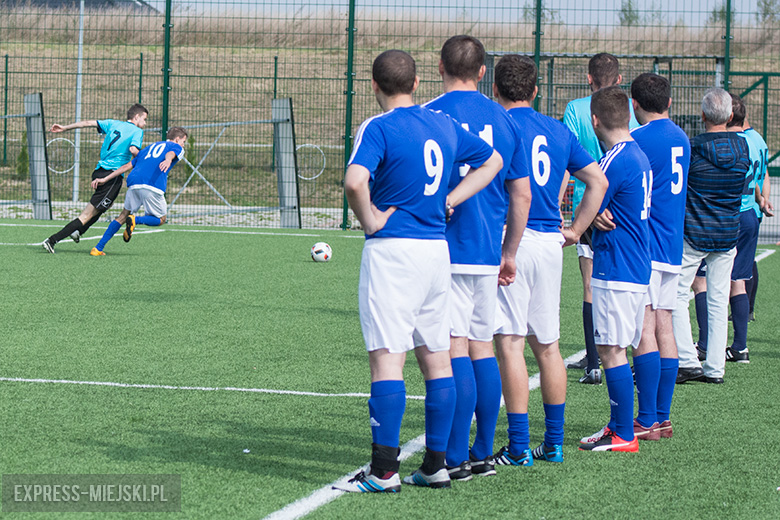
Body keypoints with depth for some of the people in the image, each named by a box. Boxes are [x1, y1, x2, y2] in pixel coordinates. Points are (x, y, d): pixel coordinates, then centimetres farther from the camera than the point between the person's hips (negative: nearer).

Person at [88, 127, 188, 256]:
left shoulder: (149, 148, 35)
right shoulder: (176, 147, 18)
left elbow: (128, 166, 28)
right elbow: (170, 153, -8)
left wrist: (105, 179, 27)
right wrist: (168, 160, -32)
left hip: (133, 183, 5)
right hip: (153, 186, -5)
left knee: (123, 216, 18)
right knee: (160, 219, 14)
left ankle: (98, 248, 8)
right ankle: (136, 220, -16)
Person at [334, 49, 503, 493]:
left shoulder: (379, 128, -10)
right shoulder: (445, 125, 11)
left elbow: (355, 180, -27)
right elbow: (492, 160, 24)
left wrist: (370, 220, -10)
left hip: (392, 250, -7)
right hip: (437, 247, 7)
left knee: (387, 358, -6)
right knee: (437, 358, 11)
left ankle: (384, 471, -8)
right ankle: (436, 465, 16)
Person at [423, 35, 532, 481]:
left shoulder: (430, 115, -7)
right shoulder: (504, 120, 9)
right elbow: (522, 195, 12)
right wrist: (509, 253, 21)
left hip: (445, 250, -5)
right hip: (488, 254, 5)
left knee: (454, 349, -6)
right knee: (482, 348, 13)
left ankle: (456, 458, -6)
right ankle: (484, 453, 17)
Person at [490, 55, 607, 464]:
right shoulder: (559, 131, 15)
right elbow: (598, 181, 17)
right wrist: (576, 230, 19)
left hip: (511, 241, -6)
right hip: (549, 244, 6)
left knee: (509, 344, -5)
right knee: (547, 346, 14)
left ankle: (518, 448, -7)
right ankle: (553, 443, 19)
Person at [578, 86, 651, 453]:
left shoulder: (614, 161, -16)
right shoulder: (640, 156, 14)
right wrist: (600, 217, -3)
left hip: (615, 271, -10)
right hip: (637, 268, 10)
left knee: (611, 351, -7)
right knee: (615, 349, 15)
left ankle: (623, 436, -5)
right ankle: (619, 425, 20)